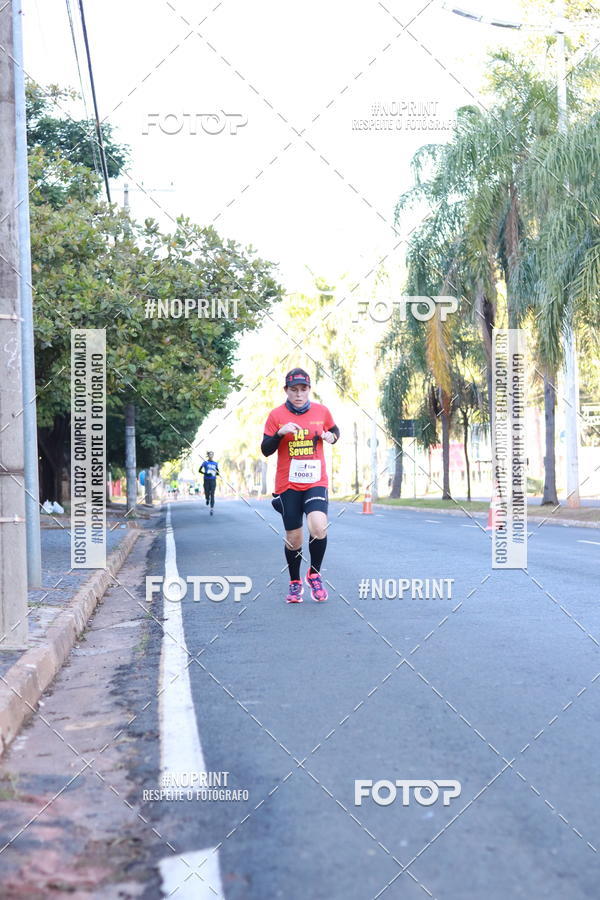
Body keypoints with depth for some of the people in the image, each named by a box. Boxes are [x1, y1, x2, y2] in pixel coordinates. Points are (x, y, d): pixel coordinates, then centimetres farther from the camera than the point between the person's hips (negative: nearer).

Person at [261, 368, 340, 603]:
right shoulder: (276, 415, -1)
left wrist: (331, 436, -1)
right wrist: (280, 433, -18)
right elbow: (265, 450, -1)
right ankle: (295, 583, 26)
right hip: (288, 485, 0)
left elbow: (334, 430, 22)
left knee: (318, 527, -23)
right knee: (293, 538, 4)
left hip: (316, 482, 0)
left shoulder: (321, 411, 4)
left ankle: (314, 574, 0)